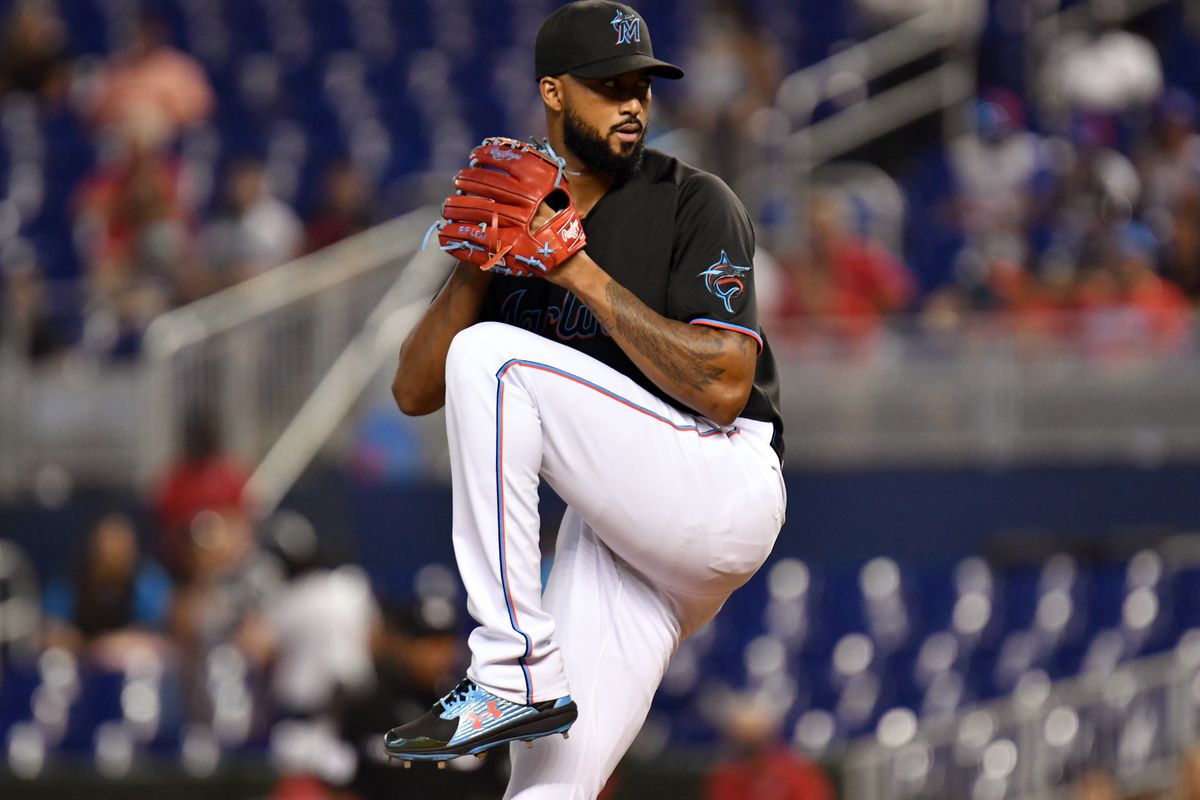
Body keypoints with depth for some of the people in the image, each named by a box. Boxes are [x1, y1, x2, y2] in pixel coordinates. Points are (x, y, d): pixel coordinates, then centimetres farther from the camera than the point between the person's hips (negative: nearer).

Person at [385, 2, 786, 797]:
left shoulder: (694, 203, -4)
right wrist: (475, 267, -8)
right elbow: (415, 391, 8)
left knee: (492, 356, -21)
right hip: (613, 526, 6)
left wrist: (584, 274, -17)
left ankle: (514, 673, -23)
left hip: (722, 486, -6)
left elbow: (724, 388, -16)